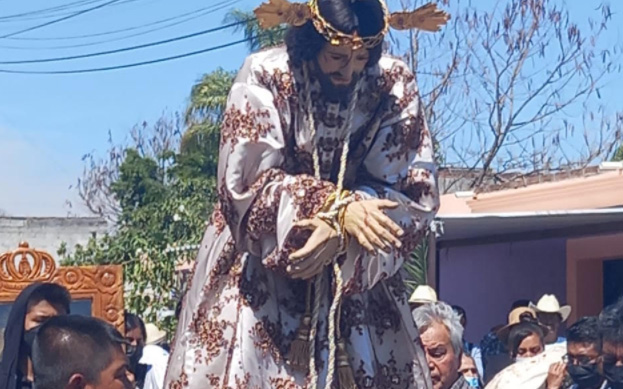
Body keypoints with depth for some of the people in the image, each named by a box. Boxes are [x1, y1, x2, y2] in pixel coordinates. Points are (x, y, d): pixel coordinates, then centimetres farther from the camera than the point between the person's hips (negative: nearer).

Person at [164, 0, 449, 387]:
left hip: (359, 274, 2)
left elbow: (416, 192, -10)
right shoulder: (264, 77, -14)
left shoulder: (395, 85, -8)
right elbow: (246, 185, -17)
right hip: (260, 273, -2)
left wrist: (339, 231, -26)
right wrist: (338, 206, -29)